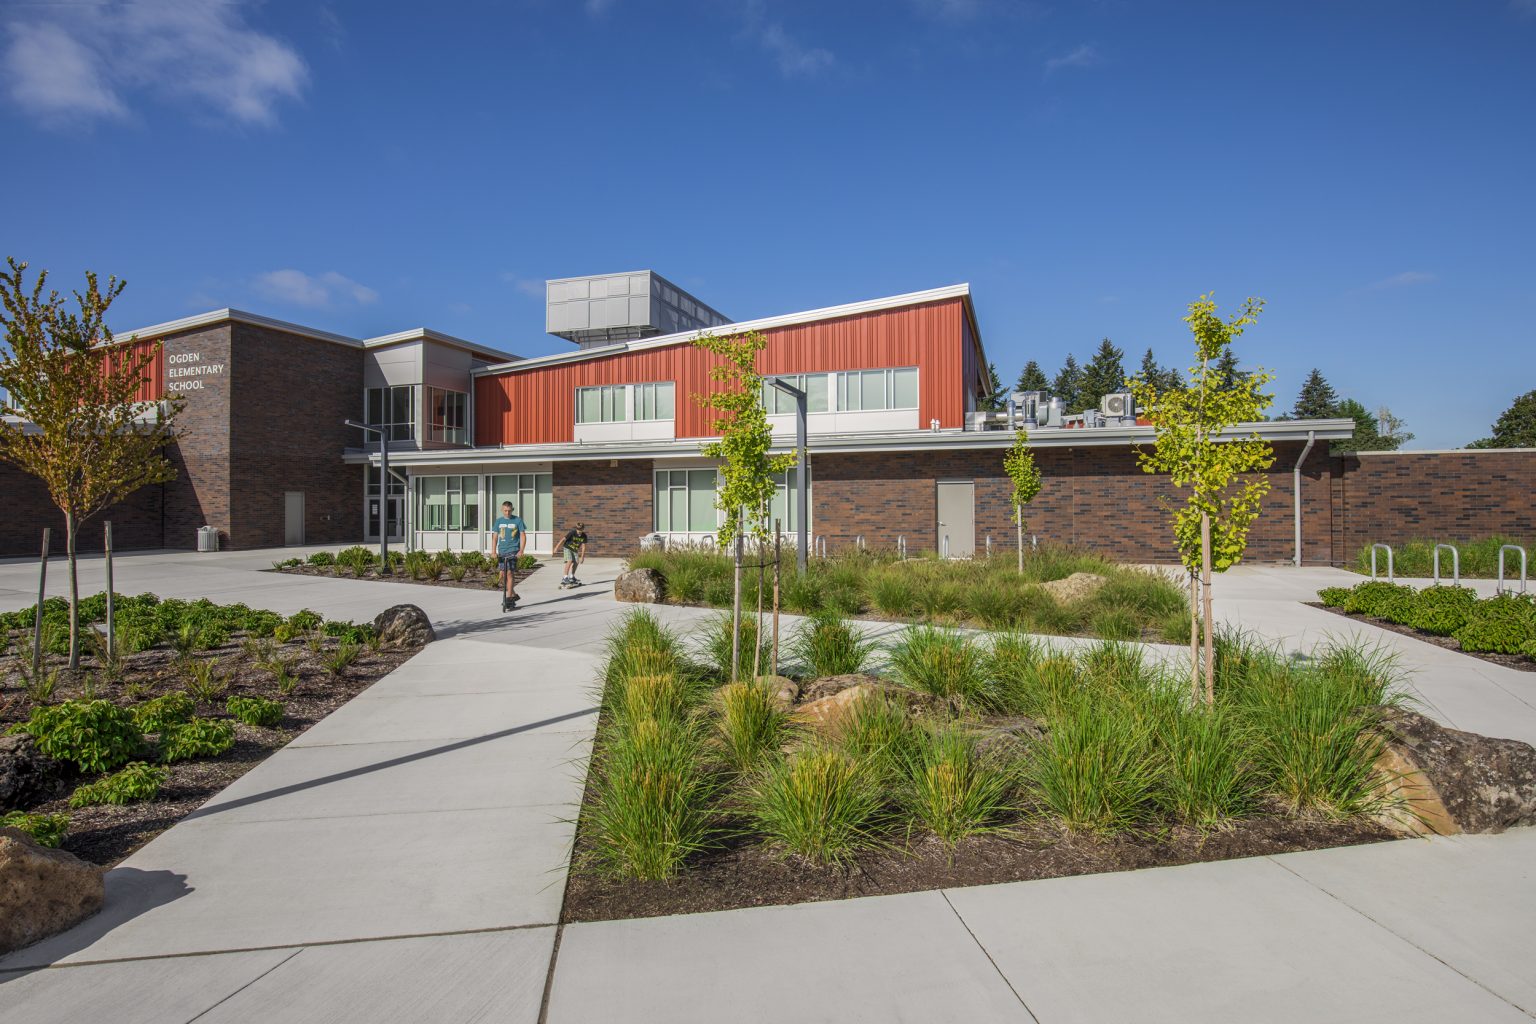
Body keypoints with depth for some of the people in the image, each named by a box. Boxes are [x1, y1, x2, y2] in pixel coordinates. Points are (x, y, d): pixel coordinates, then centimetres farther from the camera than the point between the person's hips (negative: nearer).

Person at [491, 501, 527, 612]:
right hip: (501, 551, 4)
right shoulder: (499, 521, 9)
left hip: (513, 550, -4)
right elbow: (495, 536, 10)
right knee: (503, 575, 7)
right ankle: (513, 595, 24)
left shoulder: (517, 520, 0)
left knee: (510, 573, -14)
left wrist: (521, 550, -12)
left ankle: (508, 598, -10)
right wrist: (494, 551, 0)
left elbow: (523, 535, -2)